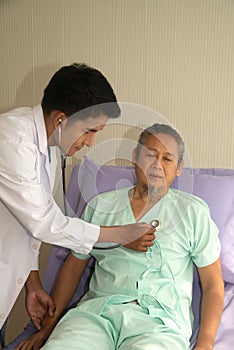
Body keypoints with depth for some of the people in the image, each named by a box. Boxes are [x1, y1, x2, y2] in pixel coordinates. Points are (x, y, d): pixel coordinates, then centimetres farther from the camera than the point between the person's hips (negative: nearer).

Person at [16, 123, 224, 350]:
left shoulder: (193, 211, 8)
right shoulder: (100, 205, 14)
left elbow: (213, 284, 6)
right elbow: (73, 267, 18)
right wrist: (47, 327, 11)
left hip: (159, 318, -1)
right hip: (97, 309, 2)